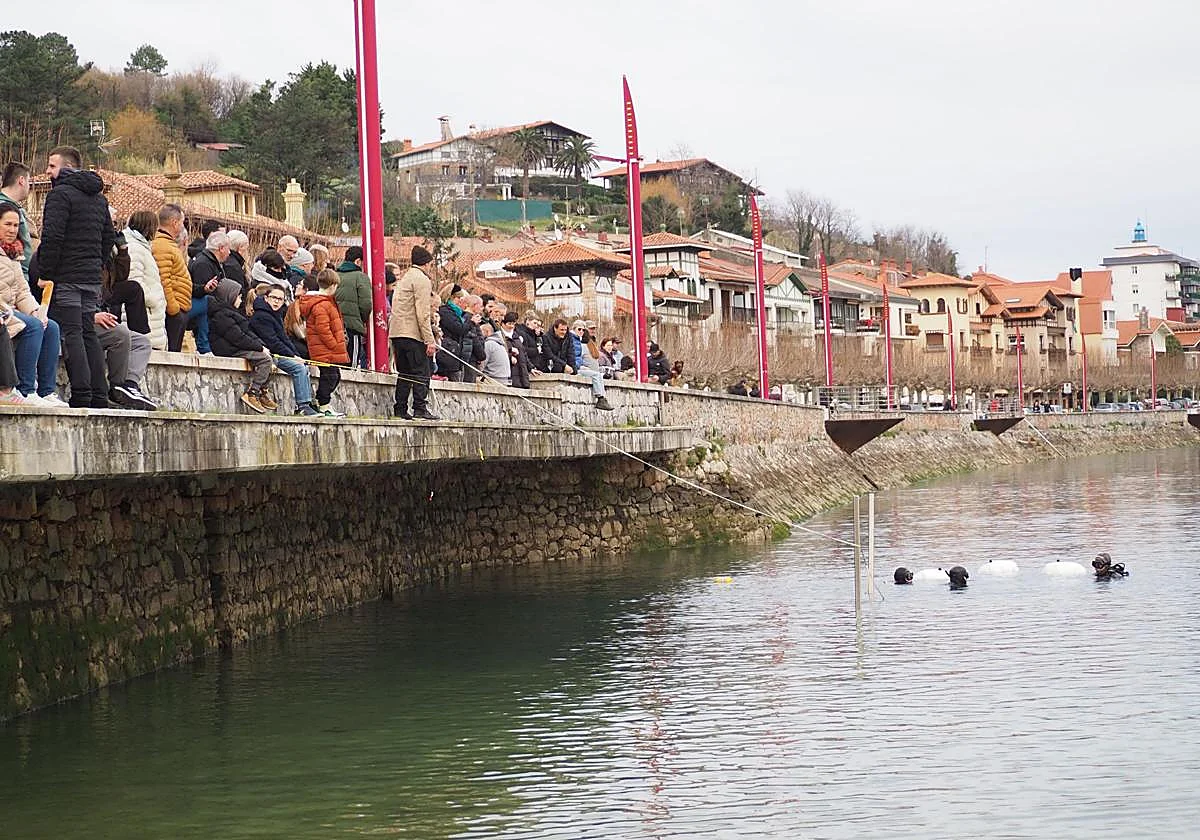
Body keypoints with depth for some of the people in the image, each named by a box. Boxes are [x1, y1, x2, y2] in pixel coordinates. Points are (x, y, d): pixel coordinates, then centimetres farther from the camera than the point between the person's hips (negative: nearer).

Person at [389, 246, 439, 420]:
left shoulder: (404, 278, 21)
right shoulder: (422, 279, -7)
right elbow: (423, 313, -15)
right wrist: (430, 340, -16)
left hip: (397, 332, 9)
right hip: (413, 334, -9)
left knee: (404, 373, 11)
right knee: (421, 373, -7)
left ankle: (400, 410, 8)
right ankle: (420, 409, -11)